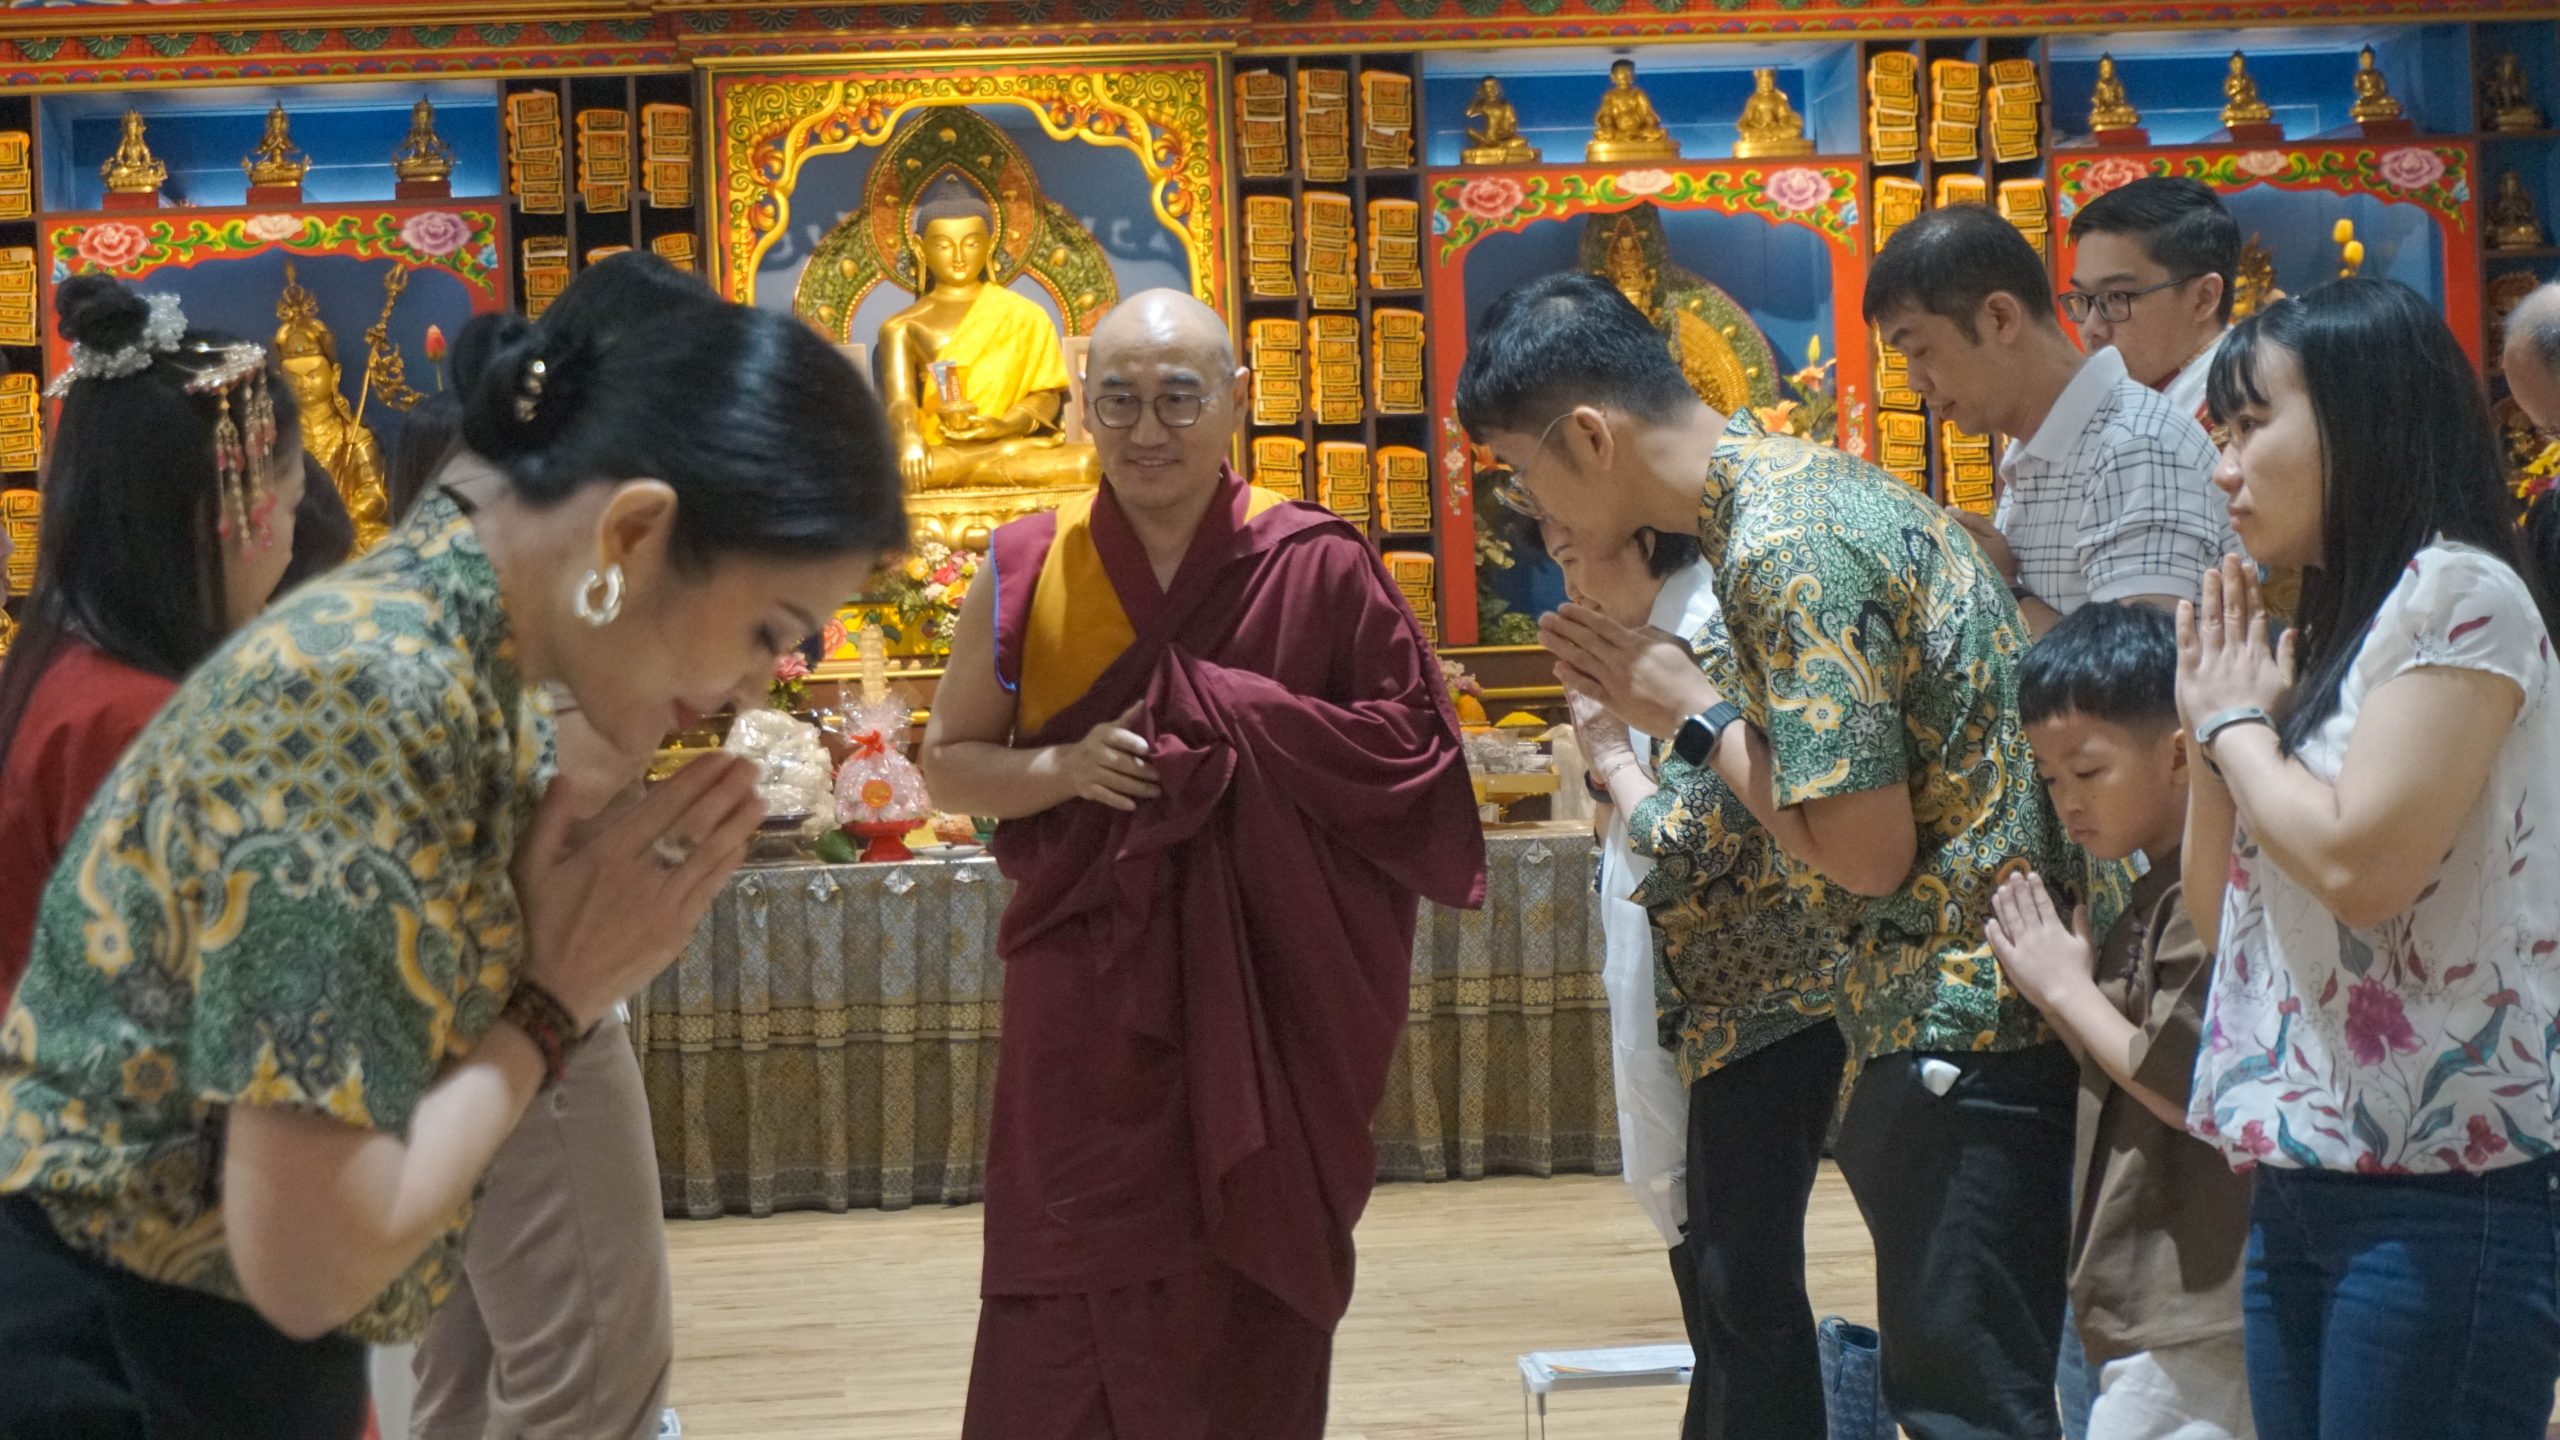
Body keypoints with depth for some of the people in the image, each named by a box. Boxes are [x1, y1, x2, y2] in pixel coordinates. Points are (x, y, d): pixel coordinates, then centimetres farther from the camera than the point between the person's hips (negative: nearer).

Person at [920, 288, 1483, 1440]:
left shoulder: (1320, 570, -4)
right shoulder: (1028, 570, 1)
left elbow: (1414, 750, -3)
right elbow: (948, 766, 8)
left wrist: (1239, 731, -15)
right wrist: (1065, 767, -12)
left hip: (1263, 1011, -1)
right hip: (1083, 1012, 1)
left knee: (1248, 1323, 5)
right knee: (1062, 1337, 2)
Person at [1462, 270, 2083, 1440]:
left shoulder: (1781, 550, -20)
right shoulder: (1810, 477, 10)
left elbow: (1865, 852, -20)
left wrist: (1692, 715, -9)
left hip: (1963, 1006, -10)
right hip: (1983, 984, 10)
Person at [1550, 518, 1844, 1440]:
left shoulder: (1714, 639, -17)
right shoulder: (1676, 636, 13)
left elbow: (1690, 840, -21)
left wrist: (1608, 746, -10)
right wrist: (1614, 738, 7)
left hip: (1766, 1005, -11)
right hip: (1718, 1009, 11)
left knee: (1745, 1273, -8)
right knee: (1705, 1260, 18)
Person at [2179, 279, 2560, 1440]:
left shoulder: (2460, 595, -8)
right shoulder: (2329, 630, 18)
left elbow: (2361, 862, -20)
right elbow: (2218, 917, 21)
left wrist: (2240, 724, -4)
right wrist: (2211, 729, 10)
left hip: (2439, 1195, -9)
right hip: (2302, 1183, 9)